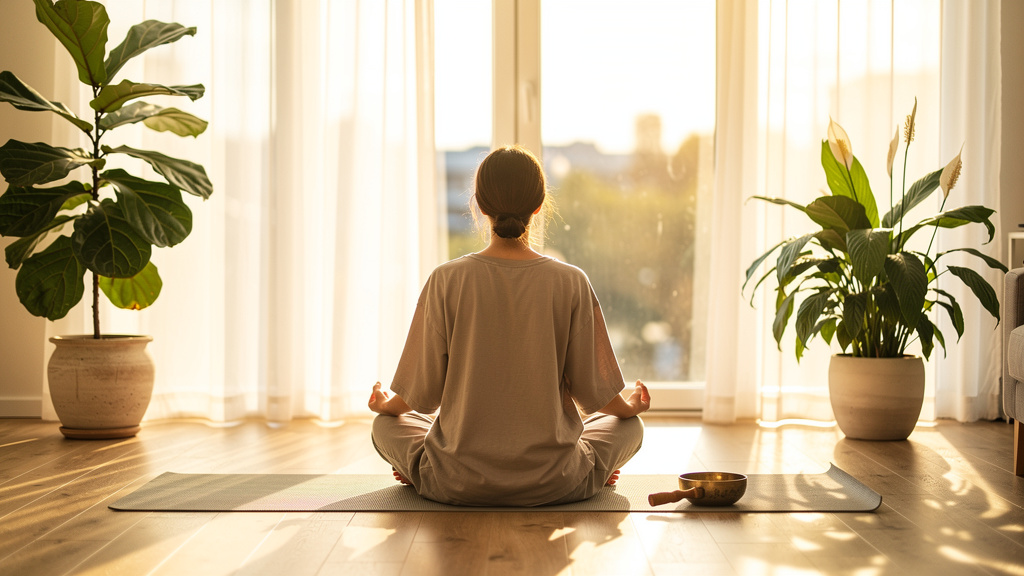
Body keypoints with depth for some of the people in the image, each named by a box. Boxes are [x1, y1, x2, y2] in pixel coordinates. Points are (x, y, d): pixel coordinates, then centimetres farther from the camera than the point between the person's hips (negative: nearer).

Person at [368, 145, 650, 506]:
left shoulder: (446, 281, -10)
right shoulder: (571, 283, -10)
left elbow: (423, 394, -4)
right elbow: (593, 392, -3)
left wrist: (385, 405, 19)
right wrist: (632, 406, 21)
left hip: (457, 483, 0)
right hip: (551, 484, 0)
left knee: (386, 425, 28)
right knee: (628, 425, 27)